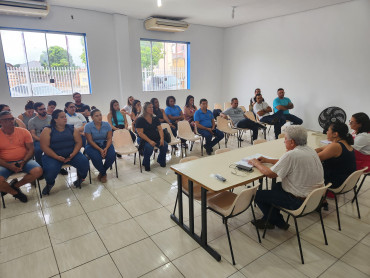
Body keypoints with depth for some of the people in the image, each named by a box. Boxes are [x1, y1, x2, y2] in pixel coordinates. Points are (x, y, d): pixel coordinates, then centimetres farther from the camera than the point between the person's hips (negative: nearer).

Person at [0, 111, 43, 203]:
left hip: (24, 161, 2)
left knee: (38, 171, -27)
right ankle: (15, 193, 4)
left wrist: (23, 161, -15)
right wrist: (9, 166, -20)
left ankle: (15, 185, 0)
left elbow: (30, 149, 2)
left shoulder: (24, 132, 2)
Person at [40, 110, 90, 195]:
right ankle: (50, 184, 9)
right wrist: (57, 157, -19)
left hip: (71, 154, 2)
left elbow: (79, 142, 3)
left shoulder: (72, 129, 8)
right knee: (50, 170, -31)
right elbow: (44, 147, -8)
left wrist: (73, 154, -13)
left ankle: (80, 178, 11)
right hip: (53, 156, -2)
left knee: (84, 161, -24)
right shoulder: (47, 130, -1)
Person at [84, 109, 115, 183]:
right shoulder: (88, 126, -9)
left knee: (112, 155, -27)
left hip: (104, 144, 3)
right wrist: (100, 150, -23)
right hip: (92, 145, -2)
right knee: (96, 158, -33)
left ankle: (101, 172, 2)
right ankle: (103, 173, 0)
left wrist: (106, 148, -21)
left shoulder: (107, 125, -1)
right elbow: (90, 141, -12)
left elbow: (109, 138, -2)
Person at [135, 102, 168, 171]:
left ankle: (160, 160, 8)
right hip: (145, 139, -5)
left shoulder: (155, 119, 12)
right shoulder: (140, 120, -4)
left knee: (165, 145, -21)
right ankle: (146, 164, -8)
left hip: (156, 138, 5)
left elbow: (160, 129, 7)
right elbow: (140, 133, -11)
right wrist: (150, 141, -22)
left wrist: (162, 138, -13)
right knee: (149, 147, -35)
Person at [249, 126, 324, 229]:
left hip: (299, 201, -10)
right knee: (276, 186, 28)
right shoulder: (310, 150, 3)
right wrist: (268, 160, 16)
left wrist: (257, 164, -2)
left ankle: (278, 222, 23)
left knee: (258, 195, 2)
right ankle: (269, 218, 33)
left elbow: (270, 174, -19)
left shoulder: (292, 155, -26)